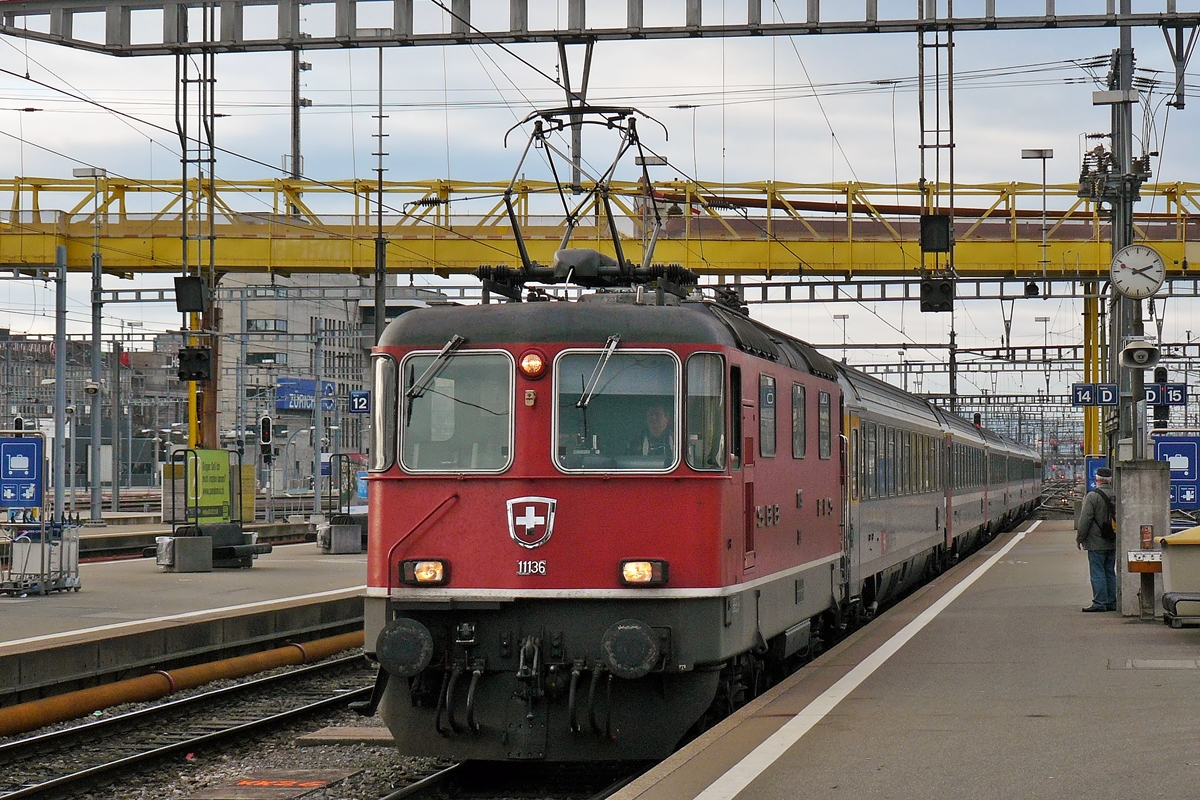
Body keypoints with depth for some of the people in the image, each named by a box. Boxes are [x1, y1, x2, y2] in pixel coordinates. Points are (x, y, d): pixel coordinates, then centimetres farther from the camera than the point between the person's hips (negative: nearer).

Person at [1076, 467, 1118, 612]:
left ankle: (1099, 603, -7)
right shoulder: (1116, 496, 8)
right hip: (1112, 543, 7)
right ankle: (1111, 602, 15)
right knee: (1110, 572, 13)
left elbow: (1085, 519, -14)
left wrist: (1079, 538, -4)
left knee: (1097, 573, -5)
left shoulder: (1093, 496, -13)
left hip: (1096, 543, -7)